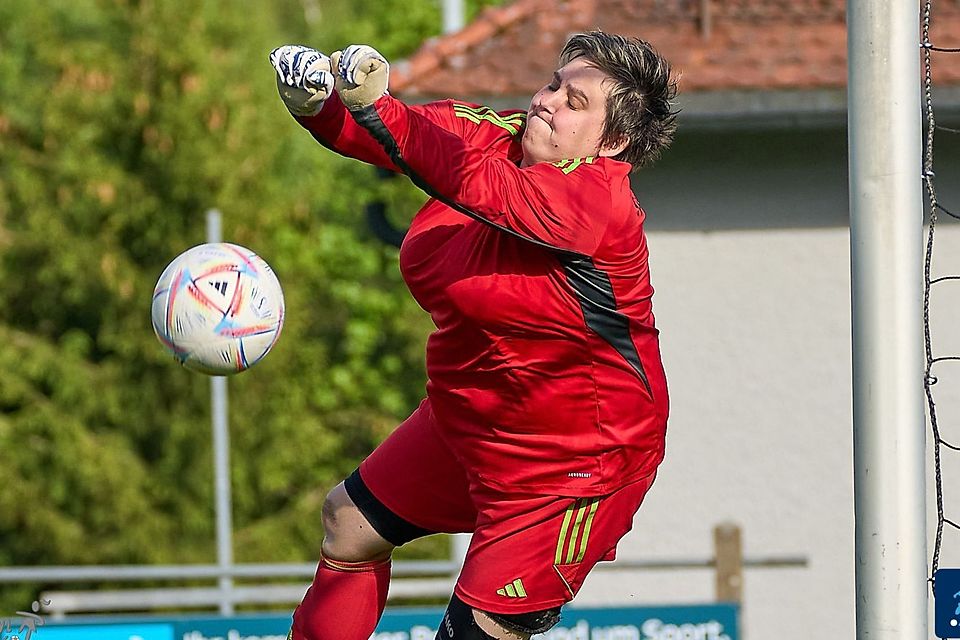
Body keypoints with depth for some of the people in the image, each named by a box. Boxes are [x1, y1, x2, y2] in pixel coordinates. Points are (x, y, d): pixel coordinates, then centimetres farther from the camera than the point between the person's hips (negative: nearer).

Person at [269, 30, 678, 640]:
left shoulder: (599, 203, -30)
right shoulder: (494, 135, -7)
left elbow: (476, 185, -45)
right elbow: (362, 132, -11)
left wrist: (374, 105, -55)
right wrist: (313, 101, -34)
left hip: (572, 466, -9)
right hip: (467, 424, 9)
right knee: (350, 523, 22)